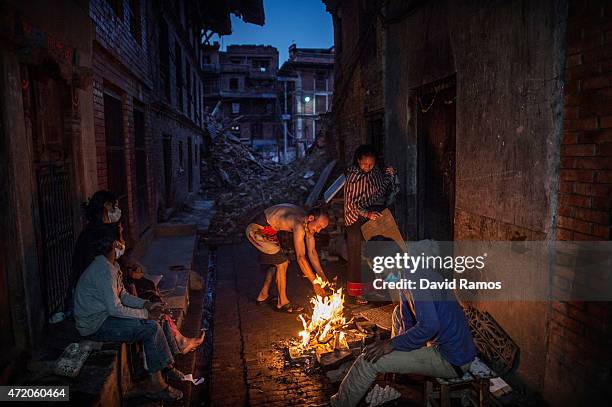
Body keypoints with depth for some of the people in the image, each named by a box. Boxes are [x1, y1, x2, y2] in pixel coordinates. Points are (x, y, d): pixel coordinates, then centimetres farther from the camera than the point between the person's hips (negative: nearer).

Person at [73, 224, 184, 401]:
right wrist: (145, 313, -19)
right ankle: (154, 384, -7)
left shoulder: (112, 265, 7)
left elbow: (123, 295, 12)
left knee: (154, 322, 6)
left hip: (103, 315, 10)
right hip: (94, 326, -10)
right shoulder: (103, 270, -26)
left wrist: (146, 304, -2)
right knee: (150, 328, -18)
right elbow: (115, 308, -29)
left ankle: (166, 366, 14)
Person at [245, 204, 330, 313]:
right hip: (257, 230, -10)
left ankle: (263, 295, 31)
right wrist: (315, 282, -25)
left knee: (276, 262, 17)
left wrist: (322, 276, 0)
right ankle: (282, 303, 5)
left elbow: (312, 252, 4)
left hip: (268, 230, 10)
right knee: (282, 263, -8)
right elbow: (300, 257, -30)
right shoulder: (299, 225, -30)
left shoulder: (308, 223, -2)